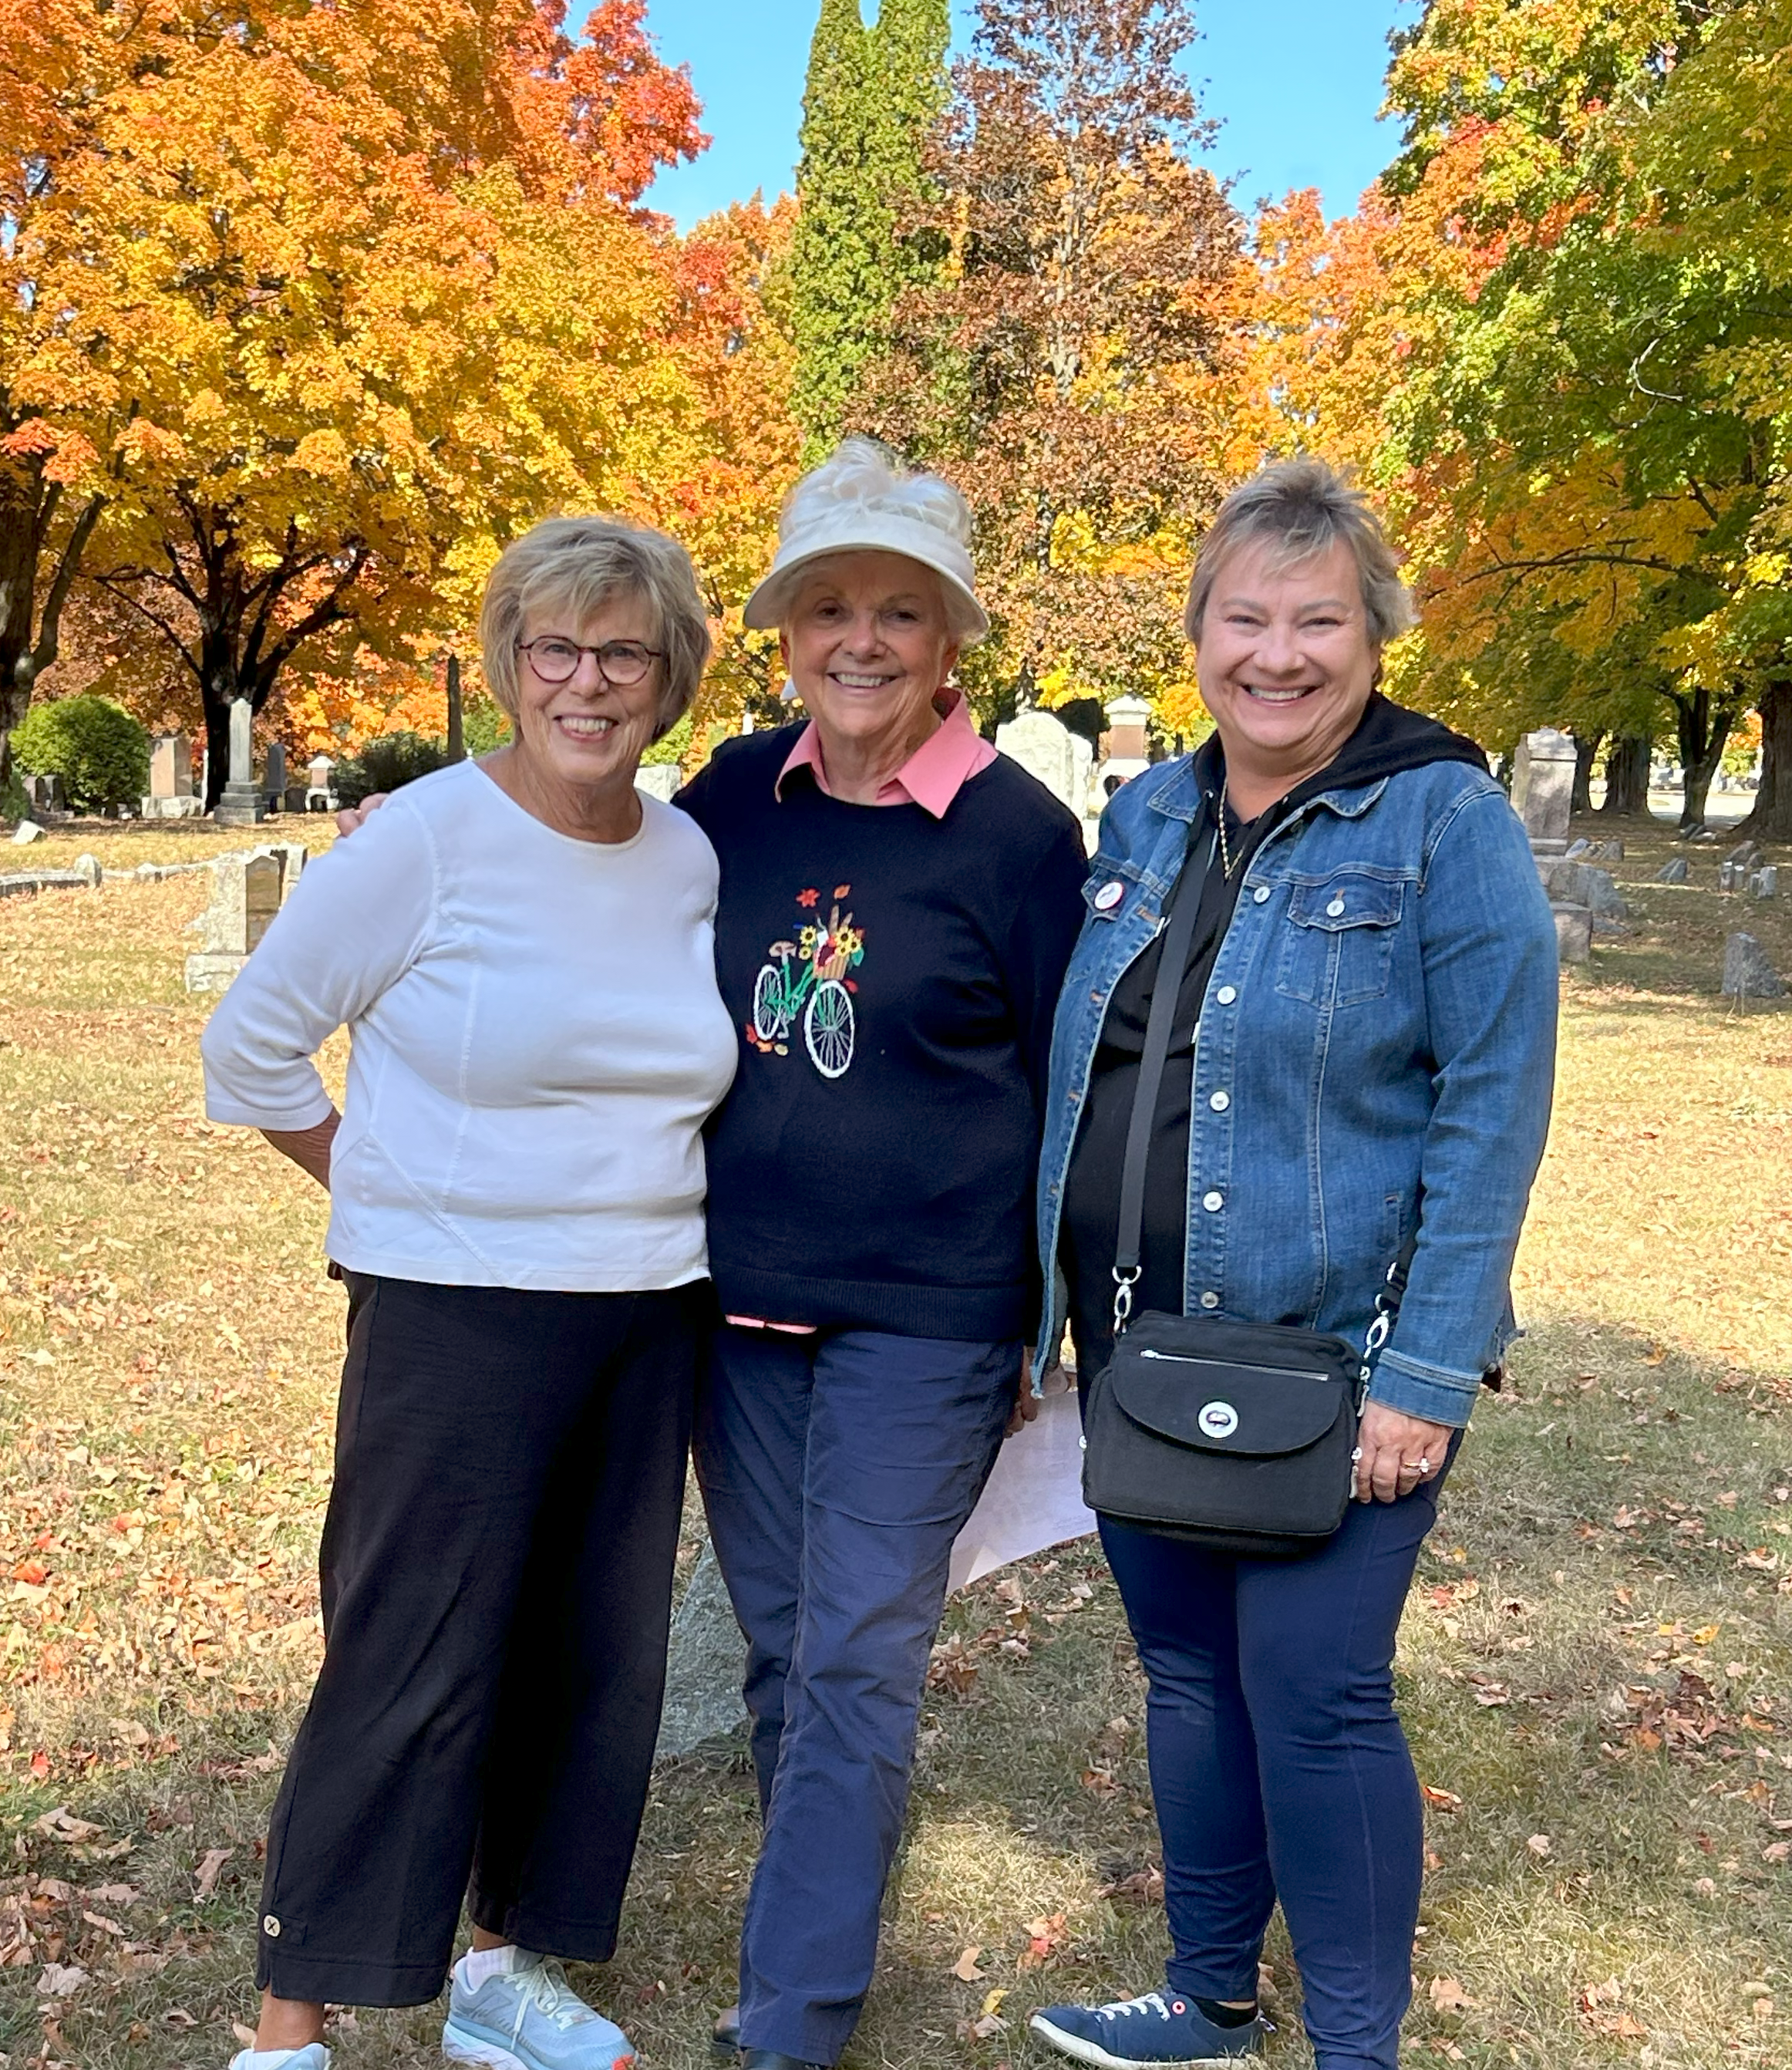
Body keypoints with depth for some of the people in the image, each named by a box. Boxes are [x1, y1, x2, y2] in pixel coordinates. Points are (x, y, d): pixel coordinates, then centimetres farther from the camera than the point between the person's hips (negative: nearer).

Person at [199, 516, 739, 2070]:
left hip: (649, 1320, 6)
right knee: (410, 1670, 0)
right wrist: (391, 1195, -1)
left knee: (598, 1659, 13)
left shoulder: (691, 858, 4)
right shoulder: (429, 838, -12)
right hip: (457, 1318, -6)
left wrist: (643, 1208, 8)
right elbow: (252, 1047, -5)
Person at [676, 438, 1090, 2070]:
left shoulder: (1015, 830, -9)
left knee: (858, 1657, 1)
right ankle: (831, 1868, 38)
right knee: (777, 1639, 16)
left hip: (926, 1315, -4)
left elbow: (1071, 1080, -3)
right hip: (737, 1292, 5)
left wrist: (1067, 1315, -1)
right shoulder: (733, 795, 2)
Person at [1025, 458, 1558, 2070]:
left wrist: (1427, 1375, -17)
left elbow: (1493, 1112, -13)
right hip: (1140, 1348, 6)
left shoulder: (1447, 824, -9)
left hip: (1334, 1361, -6)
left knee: (1314, 1698, -1)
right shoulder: (1145, 819, 8)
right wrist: (1040, 1306, 11)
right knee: (1188, 1674, 17)